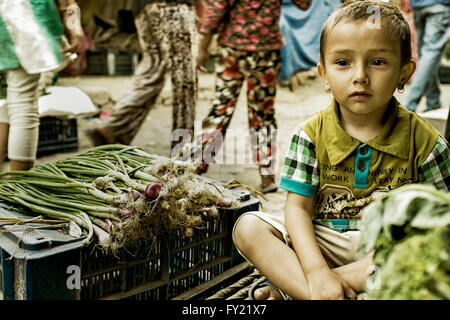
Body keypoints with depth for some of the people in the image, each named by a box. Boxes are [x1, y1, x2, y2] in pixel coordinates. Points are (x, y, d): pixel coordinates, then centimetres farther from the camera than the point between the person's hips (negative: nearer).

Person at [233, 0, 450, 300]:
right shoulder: (312, 134, -5)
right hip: (320, 244, 0)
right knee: (248, 227, -19)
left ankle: (288, 288, -28)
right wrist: (317, 271, -26)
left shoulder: (423, 140, -5)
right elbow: (298, 208, -8)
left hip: (385, 251, 0)